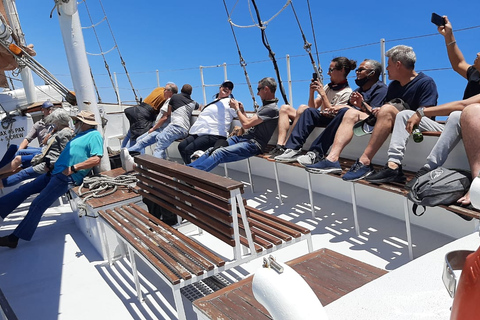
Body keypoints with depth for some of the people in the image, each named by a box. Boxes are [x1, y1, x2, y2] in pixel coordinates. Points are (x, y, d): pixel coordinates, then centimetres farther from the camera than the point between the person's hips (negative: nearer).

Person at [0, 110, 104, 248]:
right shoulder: (79, 135, 21)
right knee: (24, 189, 7)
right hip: (55, 172, 10)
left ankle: (14, 238, -2)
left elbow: (96, 159, -21)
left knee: (38, 204, -9)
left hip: (68, 177, -10)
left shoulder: (94, 135, -9)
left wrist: (73, 168, -20)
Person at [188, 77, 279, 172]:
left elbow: (246, 124, -16)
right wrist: (242, 110, 15)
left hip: (253, 144, -9)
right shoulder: (264, 106, 22)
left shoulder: (272, 109, -12)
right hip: (243, 137, 9)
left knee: (219, 153, -25)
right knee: (212, 150, -5)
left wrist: (236, 108, -2)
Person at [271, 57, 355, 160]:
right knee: (285, 108, -2)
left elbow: (332, 113, -14)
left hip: (328, 122, -9)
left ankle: (288, 147, -30)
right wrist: (312, 91, 1)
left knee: (303, 108, -33)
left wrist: (322, 94, -13)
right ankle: (280, 145, -23)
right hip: (316, 118, 9)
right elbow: (313, 107, 16)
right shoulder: (328, 87, 21)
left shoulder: (347, 92, -2)